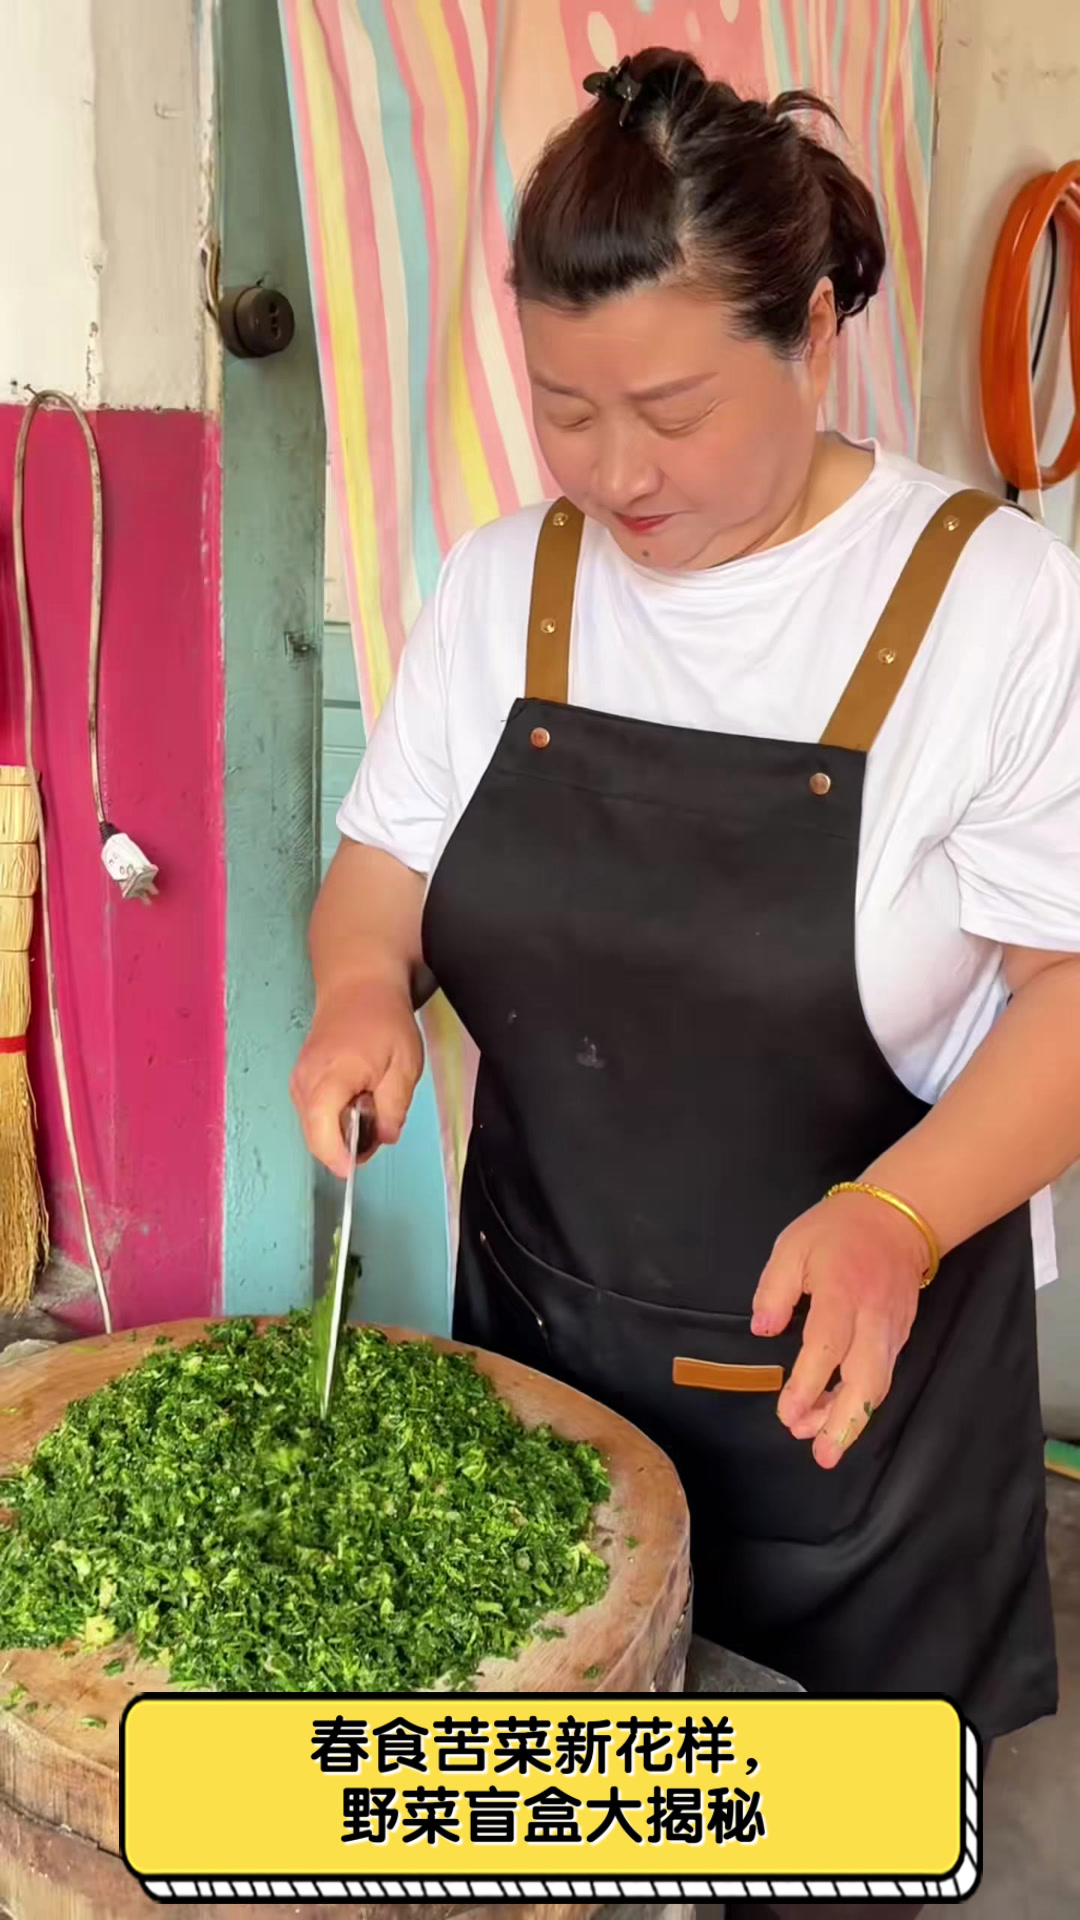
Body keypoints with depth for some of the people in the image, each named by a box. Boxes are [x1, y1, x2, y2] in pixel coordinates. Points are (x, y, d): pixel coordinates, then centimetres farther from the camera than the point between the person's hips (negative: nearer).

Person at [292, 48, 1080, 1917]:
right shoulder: (503, 585, 0)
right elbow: (381, 869, 7)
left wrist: (899, 1216, -28)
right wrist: (362, 987, -15)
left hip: (846, 1381, -3)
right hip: (533, 1341, 4)